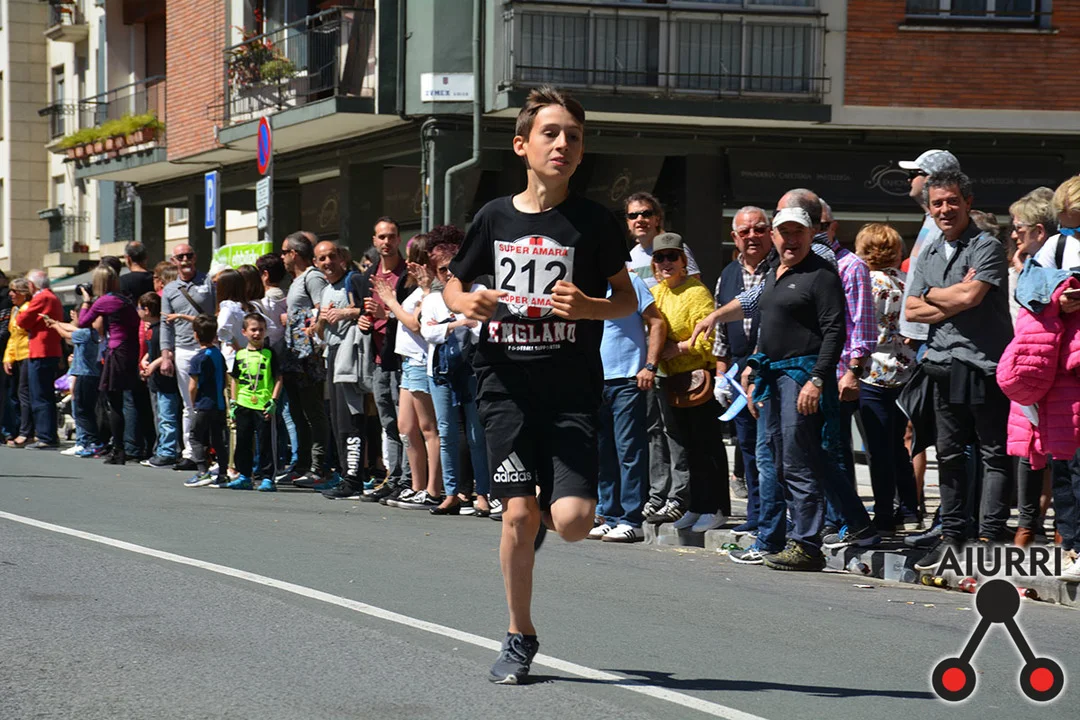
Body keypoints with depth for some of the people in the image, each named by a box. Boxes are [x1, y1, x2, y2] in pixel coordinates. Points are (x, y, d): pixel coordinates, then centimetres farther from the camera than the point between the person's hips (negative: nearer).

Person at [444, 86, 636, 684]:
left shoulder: (593, 223, -1)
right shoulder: (495, 218, 4)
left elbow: (628, 299, 6)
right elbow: (453, 284, 17)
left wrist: (589, 307, -15)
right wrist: (468, 303, -7)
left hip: (571, 389, -1)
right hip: (507, 386, 1)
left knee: (572, 520, -13)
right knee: (517, 512, -5)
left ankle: (546, 509, 26)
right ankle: (520, 636, 14)